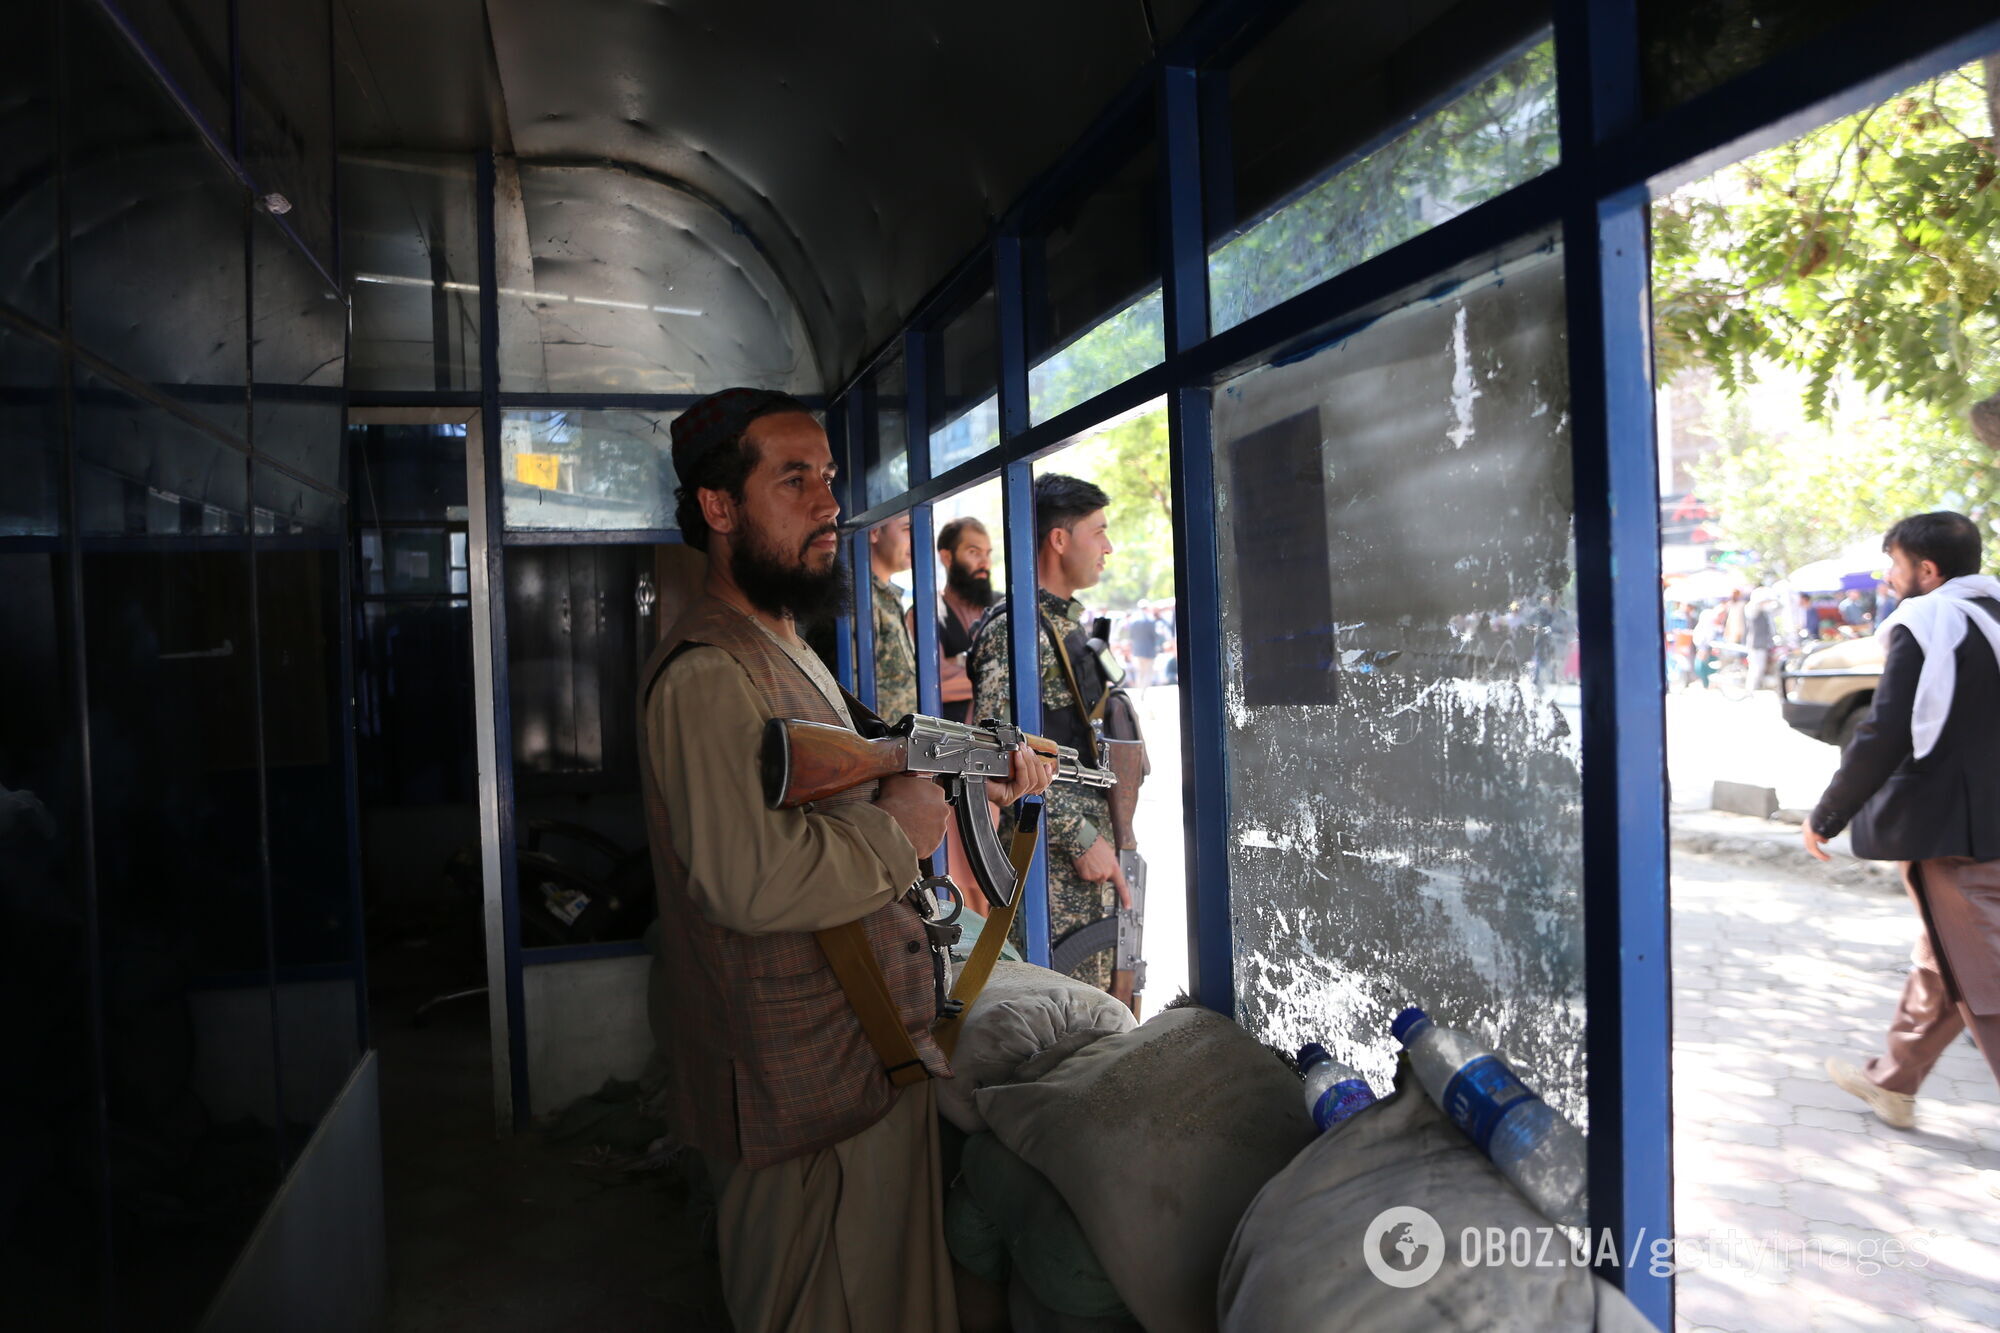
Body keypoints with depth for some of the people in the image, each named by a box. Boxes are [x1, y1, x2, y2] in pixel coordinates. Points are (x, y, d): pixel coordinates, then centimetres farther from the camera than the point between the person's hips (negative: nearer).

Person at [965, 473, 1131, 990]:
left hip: (1090, 846, 9)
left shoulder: (1068, 622, 16)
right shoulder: (1013, 628, -15)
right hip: (1051, 855, -9)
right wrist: (1081, 836, -21)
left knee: (1100, 1003, 15)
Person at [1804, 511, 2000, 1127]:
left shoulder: (1923, 626, -13)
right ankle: (1891, 1082, 34)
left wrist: (1825, 817, -8)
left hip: (1949, 831, -9)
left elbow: (1883, 737, -17)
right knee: (1939, 962, 19)